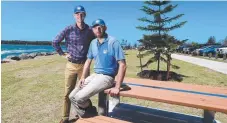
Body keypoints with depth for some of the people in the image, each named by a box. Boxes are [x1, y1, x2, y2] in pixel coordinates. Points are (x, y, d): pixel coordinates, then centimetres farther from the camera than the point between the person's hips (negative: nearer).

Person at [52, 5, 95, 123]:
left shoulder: (89, 30, -1)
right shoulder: (68, 29, -2)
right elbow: (55, 42, 6)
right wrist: (63, 54, 4)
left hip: (84, 65, 0)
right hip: (71, 65, 1)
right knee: (68, 93, 8)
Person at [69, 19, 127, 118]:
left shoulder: (113, 42, -15)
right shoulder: (93, 43, 8)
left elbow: (122, 65, -19)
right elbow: (88, 61, 17)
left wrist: (117, 87, -22)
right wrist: (83, 77, 5)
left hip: (106, 77, -7)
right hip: (94, 75, 7)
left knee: (79, 97, -20)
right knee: (72, 96, 1)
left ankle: (92, 112, 12)